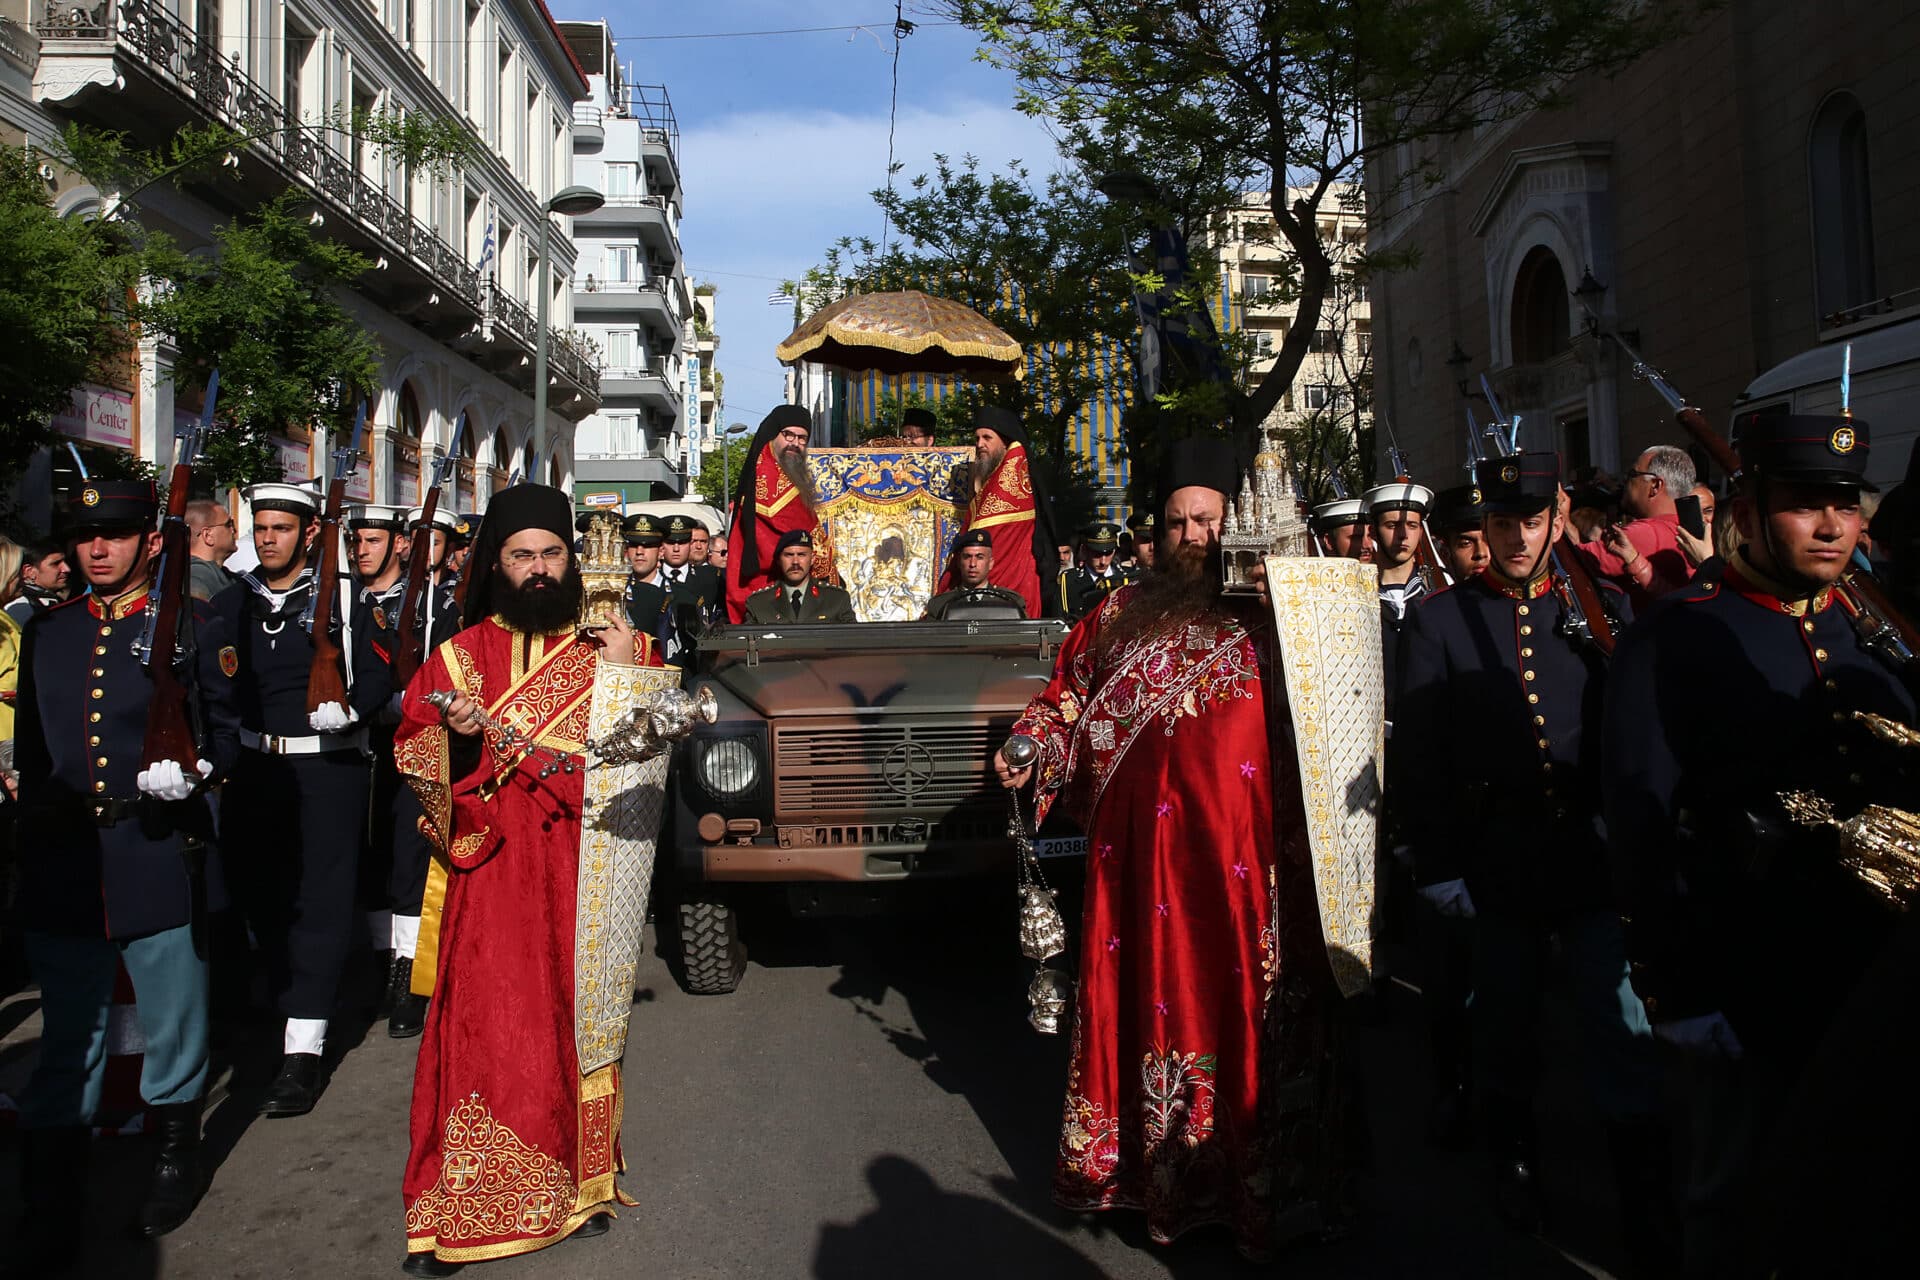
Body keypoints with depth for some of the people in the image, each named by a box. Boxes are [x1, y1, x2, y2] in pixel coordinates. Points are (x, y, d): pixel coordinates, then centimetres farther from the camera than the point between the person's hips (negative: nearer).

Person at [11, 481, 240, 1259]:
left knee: (171, 1021, 10)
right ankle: (50, 1206, 20)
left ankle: (178, 1154, 32)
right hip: (62, 864, 3)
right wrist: (34, 809, 10)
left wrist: (194, 770, -19)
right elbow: (31, 740, 16)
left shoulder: (193, 627, 0)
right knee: (68, 1033, 10)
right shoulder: (46, 631, 11)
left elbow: (226, 731, 0)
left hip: (160, 857, -3)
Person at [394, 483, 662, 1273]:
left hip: (584, 868, 1)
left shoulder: (613, 645, 8)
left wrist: (628, 676, -11)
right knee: (487, 1024, -2)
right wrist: (455, 734, -17)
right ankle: (462, 1211, 9)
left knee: (580, 1020, 8)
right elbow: (414, 752, 4)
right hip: (495, 874, -1)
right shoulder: (463, 655, 6)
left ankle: (580, 1182, 23)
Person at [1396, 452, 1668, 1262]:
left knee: (1626, 1033, 2)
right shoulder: (1441, 621, 0)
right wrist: (1438, 862, -6)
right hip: (1498, 863, 0)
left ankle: (1648, 1208, 15)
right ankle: (1514, 1165, 35)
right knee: (1505, 1027, 14)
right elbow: (1421, 753, -3)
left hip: (1595, 855, 1)